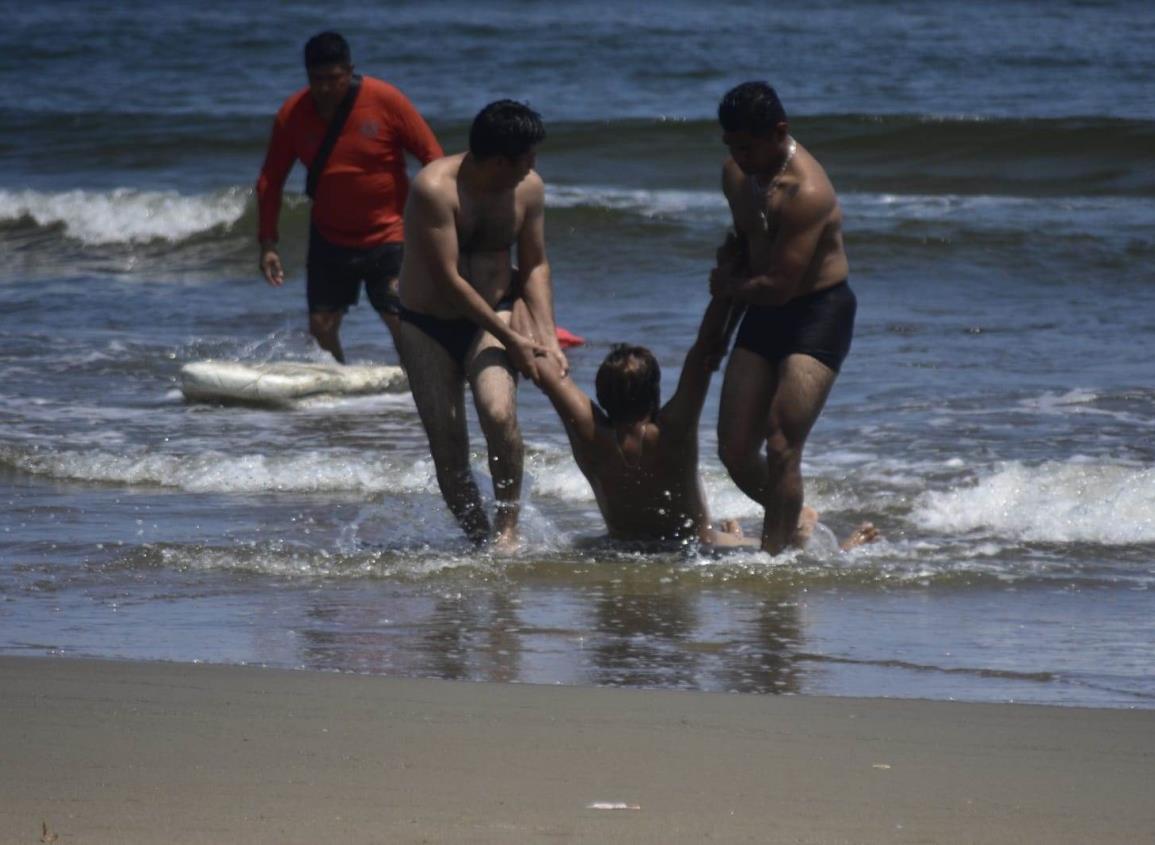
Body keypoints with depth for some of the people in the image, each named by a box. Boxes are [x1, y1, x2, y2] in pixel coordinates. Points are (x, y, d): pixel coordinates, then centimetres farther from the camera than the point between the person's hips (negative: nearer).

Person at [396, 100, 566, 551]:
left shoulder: (528, 189, -6)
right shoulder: (434, 189, -23)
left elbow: (535, 265, 5)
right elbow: (447, 280, -23)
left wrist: (547, 336, -7)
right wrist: (511, 339, -21)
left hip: (493, 316, 2)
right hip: (427, 326, -2)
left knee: (499, 413, -24)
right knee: (448, 446, -5)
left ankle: (508, 528, -13)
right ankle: (479, 539, 10)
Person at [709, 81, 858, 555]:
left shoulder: (805, 192, -25)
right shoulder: (736, 174, 3)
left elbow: (778, 286, -26)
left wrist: (729, 287, -6)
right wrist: (729, 267, 0)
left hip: (818, 315, -8)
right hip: (763, 314, 8)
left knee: (781, 448, -17)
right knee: (735, 451, 5)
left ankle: (774, 553, -11)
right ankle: (791, 524, 28)